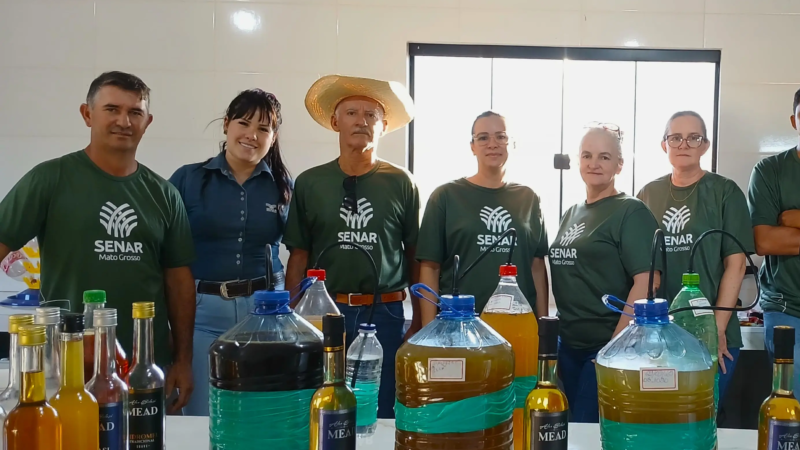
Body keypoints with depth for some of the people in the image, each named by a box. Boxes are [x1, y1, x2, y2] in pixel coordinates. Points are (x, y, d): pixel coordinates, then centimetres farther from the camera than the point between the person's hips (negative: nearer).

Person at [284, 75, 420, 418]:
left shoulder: (401, 183, 2)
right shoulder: (309, 183, 3)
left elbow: (414, 255, 5)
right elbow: (298, 256, 5)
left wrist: (419, 320, 3)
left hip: (385, 314, 0)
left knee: (382, 416, 7)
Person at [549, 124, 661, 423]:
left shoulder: (631, 212, -9)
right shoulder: (571, 214, 13)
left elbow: (647, 281, -17)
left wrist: (617, 345, -20)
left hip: (610, 346, -7)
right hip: (569, 345, 7)